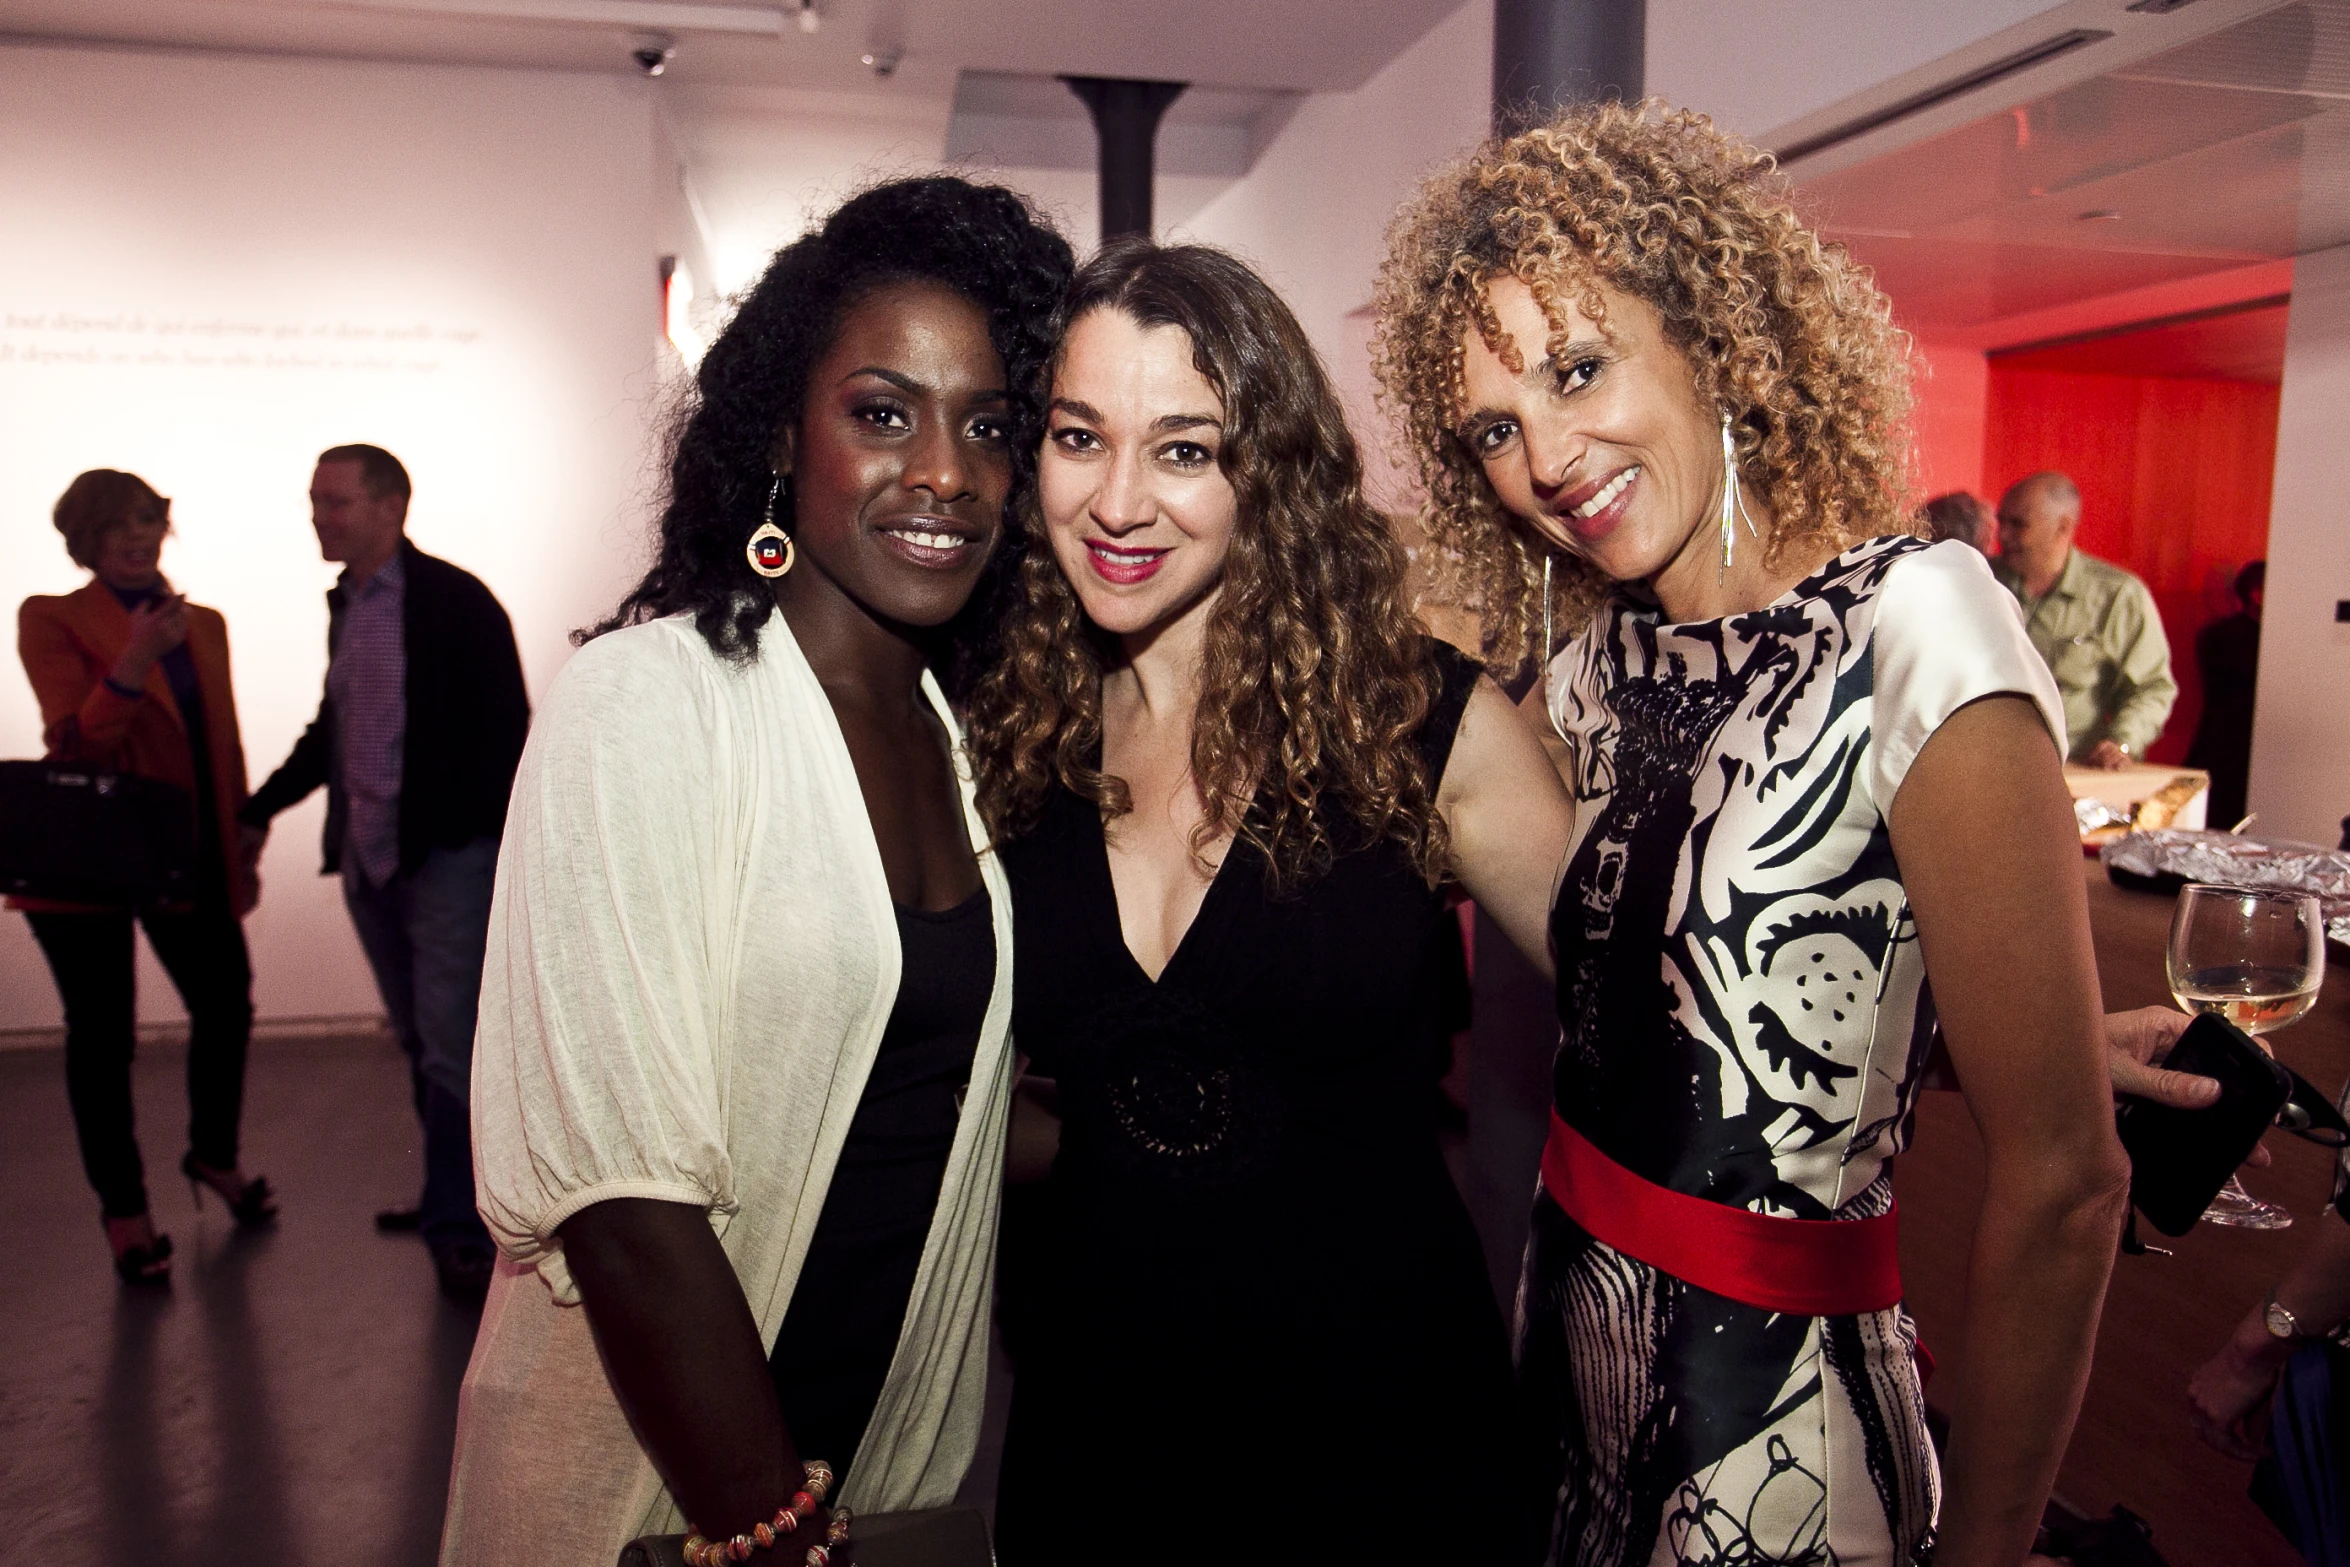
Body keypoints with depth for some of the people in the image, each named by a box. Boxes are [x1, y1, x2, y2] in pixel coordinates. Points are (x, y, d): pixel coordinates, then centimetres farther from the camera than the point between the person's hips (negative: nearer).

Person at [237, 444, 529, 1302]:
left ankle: (458, 1229, 4)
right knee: (420, 1041, 16)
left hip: (447, 854, -7)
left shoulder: (454, 599, -10)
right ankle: (455, 1194, 31)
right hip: (366, 859, 7)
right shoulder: (344, 602, 12)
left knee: (450, 1046, -5)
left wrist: (511, 853, -16)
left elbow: (505, 729, -12)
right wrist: (261, 807, 20)